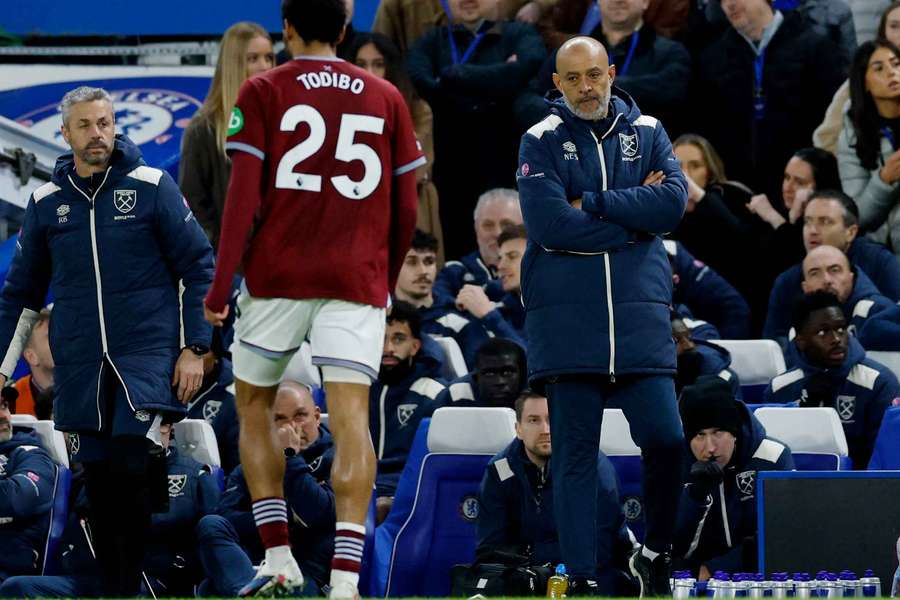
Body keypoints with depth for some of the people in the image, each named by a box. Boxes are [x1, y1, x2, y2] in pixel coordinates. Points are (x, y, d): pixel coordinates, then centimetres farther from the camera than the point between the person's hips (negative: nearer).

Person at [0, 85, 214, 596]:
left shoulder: (152, 186, -2)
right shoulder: (47, 201, 8)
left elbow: (199, 267, 1)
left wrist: (195, 348, -5)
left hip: (148, 354, -3)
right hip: (81, 364, 3)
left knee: (130, 470, -18)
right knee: (101, 484, 3)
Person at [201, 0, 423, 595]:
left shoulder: (263, 92, 2)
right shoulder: (386, 98, 10)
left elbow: (244, 195, -5)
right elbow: (406, 208, 11)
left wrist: (221, 283, -3)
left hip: (277, 277, -1)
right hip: (358, 282, 1)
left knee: (253, 409, 17)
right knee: (351, 418, -7)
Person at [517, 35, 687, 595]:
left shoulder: (647, 133, 12)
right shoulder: (542, 141, 4)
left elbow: (674, 202, -4)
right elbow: (549, 224, -10)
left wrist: (591, 204, -8)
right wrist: (634, 216, -4)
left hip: (640, 316, 2)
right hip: (566, 318, -2)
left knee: (666, 440, -8)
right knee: (575, 454, -1)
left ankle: (655, 554, 13)